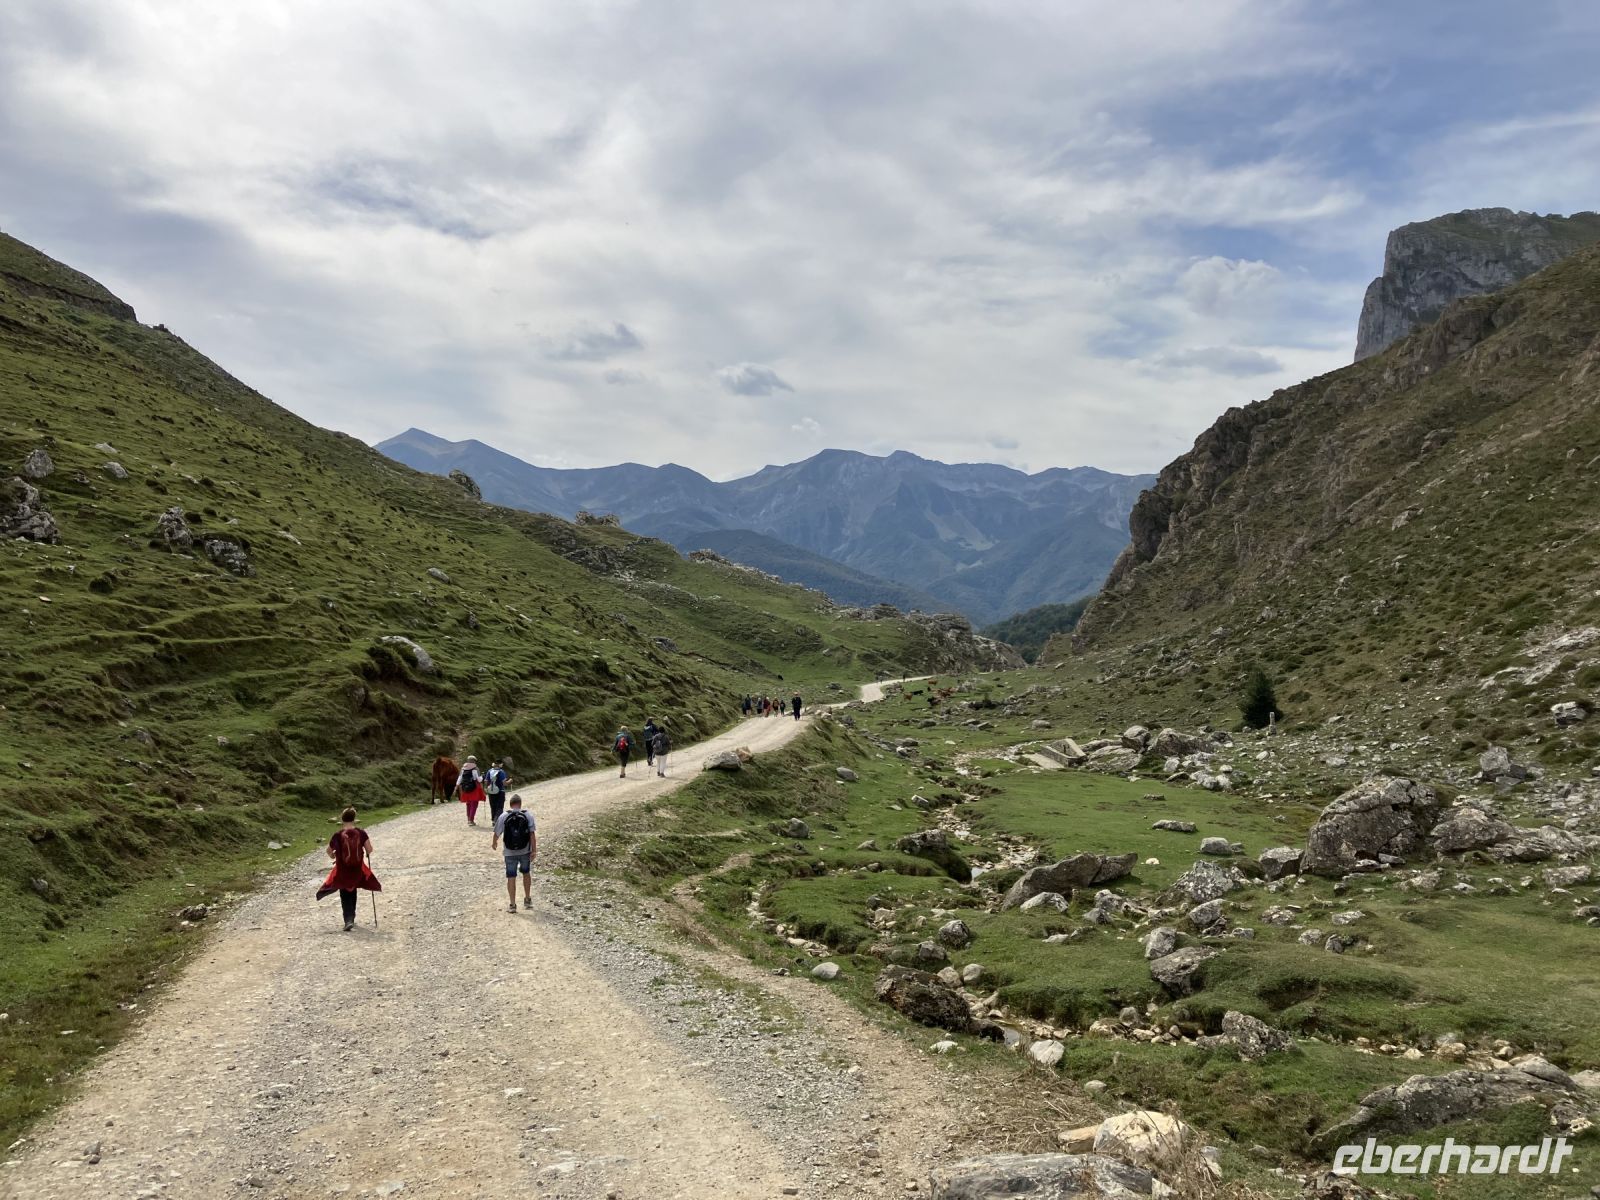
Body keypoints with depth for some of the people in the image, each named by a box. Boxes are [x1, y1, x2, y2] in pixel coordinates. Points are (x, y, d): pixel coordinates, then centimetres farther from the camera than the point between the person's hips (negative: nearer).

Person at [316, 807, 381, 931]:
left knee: (345, 895, 8)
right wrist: (367, 854, 13)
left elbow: (329, 851, 0)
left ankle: (348, 920, -7)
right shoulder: (361, 832, -8)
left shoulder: (338, 834, -11)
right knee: (352, 892, 22)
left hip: (342, 870, -2)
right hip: (357, 869, 2)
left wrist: (333, 856, 23)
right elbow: (369, 849, -10)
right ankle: (351, 919, 33)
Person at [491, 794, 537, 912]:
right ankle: (527, 900, 28)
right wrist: (534, 850, -8)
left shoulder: (503, 816, -6)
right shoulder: (528, 815, -6)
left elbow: (497, 833, -1)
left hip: (510, 852, -1)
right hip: (525, 851, 1)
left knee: (511, 877, 5)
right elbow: (532, 834, -11)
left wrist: (494, 843, 20)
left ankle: (512, 905, 7)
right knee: (526, 873, 20)